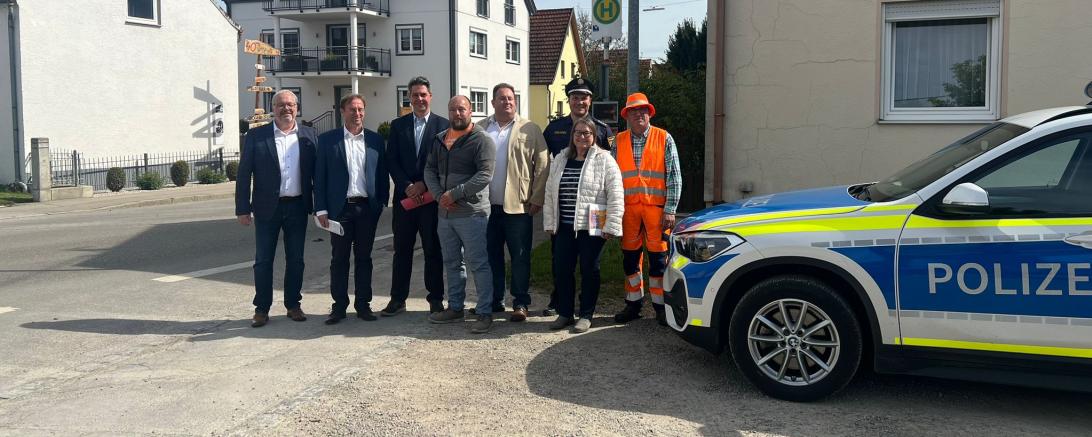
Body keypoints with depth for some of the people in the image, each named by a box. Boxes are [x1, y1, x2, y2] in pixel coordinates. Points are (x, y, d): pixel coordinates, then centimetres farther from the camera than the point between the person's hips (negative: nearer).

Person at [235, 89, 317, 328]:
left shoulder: (309, 135, 4)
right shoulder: (256, 136, -1)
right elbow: (244, 174, -2)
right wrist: (243, 208, -6)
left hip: (298, 207, 2)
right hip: (268, 208, -1)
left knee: (296, 259, 10)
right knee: (263, 261, 4)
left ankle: (293, 304, 23)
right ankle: (261, 308, 15)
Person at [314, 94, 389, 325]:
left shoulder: (376, 140, 7)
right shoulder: (327, 140, 2)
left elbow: (383, 174, 9)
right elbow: (320, 176, 0)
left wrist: (381, 202, 0)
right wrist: (321, 209, -5)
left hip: (367, 208, 1)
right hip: (340, 208, -1)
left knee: (364, 257, 9)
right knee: (339, 258, 5)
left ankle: (363, 304, 17)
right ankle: (339, 306, 13)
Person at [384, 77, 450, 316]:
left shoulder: (443, 125, 1)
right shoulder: (398, 125, 8)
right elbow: (392, 160, 3)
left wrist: (424, 185, -11)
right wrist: (407, 186, -10)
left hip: (432, 196, -2)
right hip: (404, 195, 2)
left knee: (433, 250, 5)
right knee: (401, 250, 7)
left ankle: (436, 299, 14)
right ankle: (397, 299, 16)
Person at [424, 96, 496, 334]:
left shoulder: (481, 140, -8)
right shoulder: (439, 140, 13)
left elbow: (485, 174, -17)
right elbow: (429, 170, 10)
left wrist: (455, 194, -18)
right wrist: (441, 195, -7)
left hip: (471, 213, -7)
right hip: (445, 213, 7)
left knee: (479, 264, -3)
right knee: (452, 263, 15)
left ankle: (485, 313, 5)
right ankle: (455, 308, 27)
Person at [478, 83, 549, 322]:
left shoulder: (530, 129, 1)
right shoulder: (480, 129, 9)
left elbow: (542, 164, -3)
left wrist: (537, 199, -8)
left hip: (518, 206, -3)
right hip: (487, 206, 3)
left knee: (520, 257, 2)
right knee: (491, 256, 11)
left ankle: (521, 303, 10)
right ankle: (494, 300, 22)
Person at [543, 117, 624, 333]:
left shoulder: (604, 160, -5)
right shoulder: (560, 159, 12)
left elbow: (615, 195, -9)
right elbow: (550, 192, 16)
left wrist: (611, 226, -13)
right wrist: (549, 223, 12)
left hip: (591, 227, -5)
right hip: (564, 227, 5)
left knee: (589, 271, 4)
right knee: (562, 270, 7)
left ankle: (586, 315, 16)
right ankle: (564, 313, 21)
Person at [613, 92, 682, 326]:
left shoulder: (664, 139, 2)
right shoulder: (619, 141, 9)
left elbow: (674, 176, 0)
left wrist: (670, 210, -8)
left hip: (656, 207, -3)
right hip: (628, 208, 3)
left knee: (658, 258, 1)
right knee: (630, 258, 8)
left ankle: (660, 306, 11)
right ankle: (633, 304, 19)